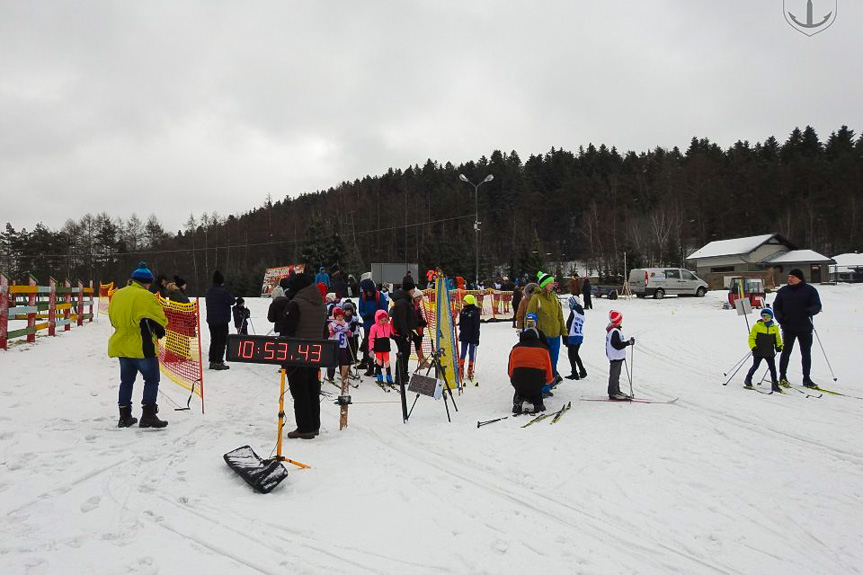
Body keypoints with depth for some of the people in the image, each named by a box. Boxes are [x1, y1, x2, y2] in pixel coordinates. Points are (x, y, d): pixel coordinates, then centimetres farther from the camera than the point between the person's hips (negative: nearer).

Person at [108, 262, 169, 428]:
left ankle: (124, 416, 20)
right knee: (152, 379, 1)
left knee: (126, 380, 16)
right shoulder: (145, 296, -14)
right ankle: (148, 416, -4)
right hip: (142, 347, -7)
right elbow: (159, 320, -12)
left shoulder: (117, 294, 9)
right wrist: (160, 331, 6)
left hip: (121, 345, 7)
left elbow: (113, 319, 18)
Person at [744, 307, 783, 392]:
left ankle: (775, 384, 11)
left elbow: (777, 339, 17)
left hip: (770, 352, 3)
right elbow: (751, 338, -2)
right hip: (758, 352, -3)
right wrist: (753, 346, -15)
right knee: (755, 366, 1)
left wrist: (779, 346, 0)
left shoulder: (774, 327, 8)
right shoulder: (756, 326, -3)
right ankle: (747, 380, 18)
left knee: (772, 368, 3)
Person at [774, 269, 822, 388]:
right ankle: (782, 376, 12)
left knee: (806, 353, 7)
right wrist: (780, 318, -6)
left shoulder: (810, 290, 3)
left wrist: (809, 311, -23)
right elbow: (776, 306, 12)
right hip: (788, 328, 0)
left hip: (805, 328, 0)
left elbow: (817, 306, -1)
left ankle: (806, 378, 17)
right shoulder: (783, 291, 8)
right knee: (786, 352, 1)